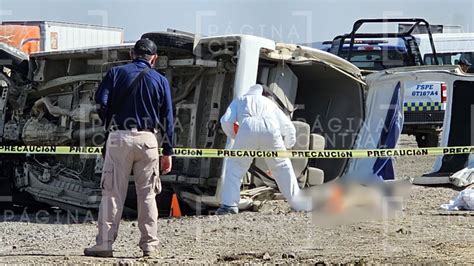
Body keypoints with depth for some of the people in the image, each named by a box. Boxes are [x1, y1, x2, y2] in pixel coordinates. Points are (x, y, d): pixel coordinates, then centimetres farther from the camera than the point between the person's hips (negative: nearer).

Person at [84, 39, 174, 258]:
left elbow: (101, 102, -8)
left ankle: (104, 243, -3)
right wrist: (167, 152, 9)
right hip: (148, 139, 1)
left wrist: (109, 122, 11)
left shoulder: (116, 73, 4)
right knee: (147, 194, 7)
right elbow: (167, 118, 6)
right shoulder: (161, 81, 8)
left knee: (112, 193, 0)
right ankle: (150, 245, 7)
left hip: (119, 137, -1)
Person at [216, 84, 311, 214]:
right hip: (271, 130, 2)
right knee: (283, 167, 17)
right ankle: (299, 203, 16)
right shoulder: (269, 103, 39)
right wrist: (286, 147, 51)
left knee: (235, 166, 14)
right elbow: (288, 127, 35)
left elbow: (226, 120, 15)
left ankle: (229, 204, 2)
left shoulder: (239, 100, 33)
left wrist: (234, 136, 34)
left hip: (248, 130, -2)